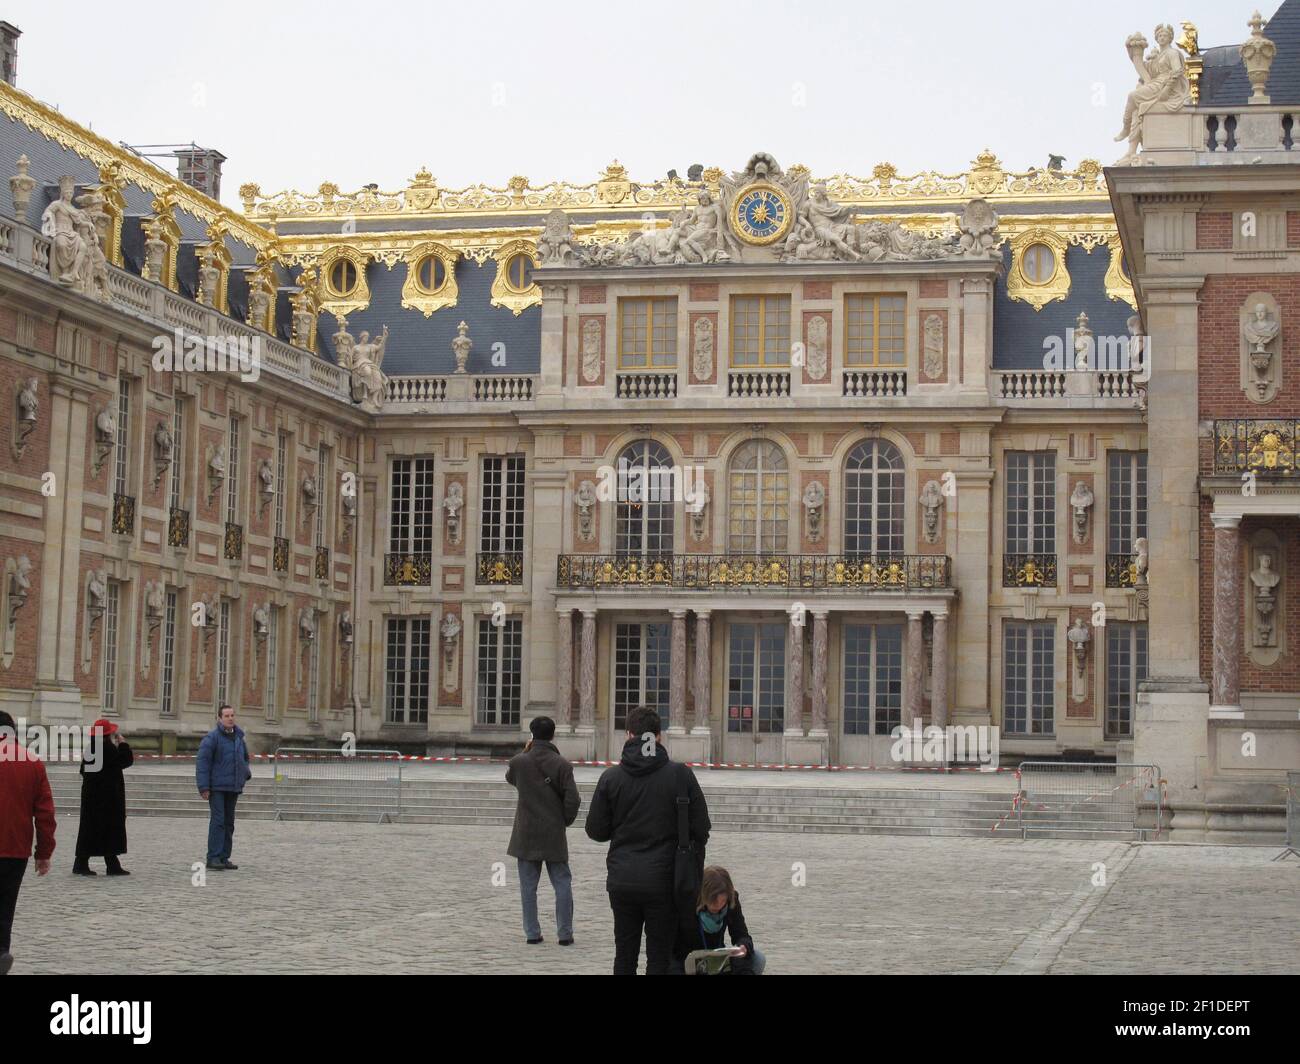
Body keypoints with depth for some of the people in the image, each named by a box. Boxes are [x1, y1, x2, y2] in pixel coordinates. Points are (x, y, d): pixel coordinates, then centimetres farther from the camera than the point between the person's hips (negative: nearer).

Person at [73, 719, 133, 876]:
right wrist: (122, 743, -3)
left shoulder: (89, 748, 9)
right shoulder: (109, 749, -17)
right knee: (111, 828, -2)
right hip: (109, 796, -8)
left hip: (91, 795, 8)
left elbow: (83, 771, 18)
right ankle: (113, 865, -1)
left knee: (90, 828, 10)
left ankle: (81, 863, 9)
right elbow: (127, 760, -14)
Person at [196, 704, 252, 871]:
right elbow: (203, 762, -12)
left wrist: (246, 772, 7)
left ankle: (224, 857, 16)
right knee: (218, 821, -11)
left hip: (233, 788, 7)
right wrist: (204, 787, -17)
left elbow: (245, 757, 28)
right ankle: (213, 858, -9)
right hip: (217, 787, -7)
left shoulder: (238, 737, 12)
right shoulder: (212, 737, -9)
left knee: (229, 823, 10)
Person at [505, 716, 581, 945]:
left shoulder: (519, 762, -6)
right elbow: (572, 799, -10)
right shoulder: (562, 764, -9)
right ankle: (565, 933, 5)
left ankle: (532, 933, 8)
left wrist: (525, 752, 16)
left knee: (528, 886, 8)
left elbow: (510, 778, 18)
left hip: (526, 834, 1)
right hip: (554, 834, -1)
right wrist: (565, 821, 7)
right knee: (562, 884, 7)